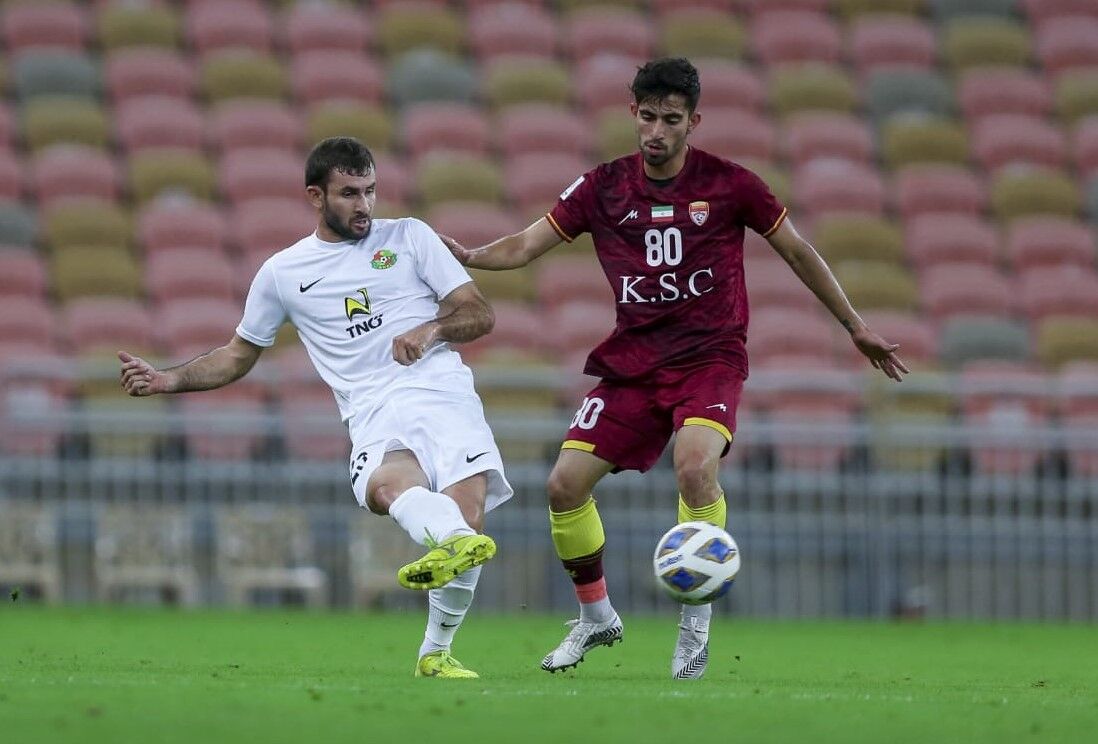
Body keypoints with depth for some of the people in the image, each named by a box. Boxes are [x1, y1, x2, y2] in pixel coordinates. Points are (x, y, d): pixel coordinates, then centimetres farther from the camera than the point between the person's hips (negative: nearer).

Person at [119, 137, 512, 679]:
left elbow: (480, 315, 14)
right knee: (385, 485, -36)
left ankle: (436, 650, -9)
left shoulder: (409, 237, 16)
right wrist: (167, 380, 17)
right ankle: (459, 541, -69)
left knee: (466, 507, -25)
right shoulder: (282, 273, 19)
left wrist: (433, 329, -7)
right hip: (373, 417, 0)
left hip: (442, 389, 0)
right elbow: (238, 356, 31)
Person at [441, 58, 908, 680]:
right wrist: (469, 256, -17)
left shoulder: (729, 184, -3)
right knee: (566, 484, -8)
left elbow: (796, 250, 8)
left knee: (695, 465, -31)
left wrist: (856, 327, 13)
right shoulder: (604, 188, 3)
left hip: (711, 355, -4)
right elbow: (528, 245, 4)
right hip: (633, 363, 4)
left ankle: (697, 620, -14)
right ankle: (596, 617, 16)